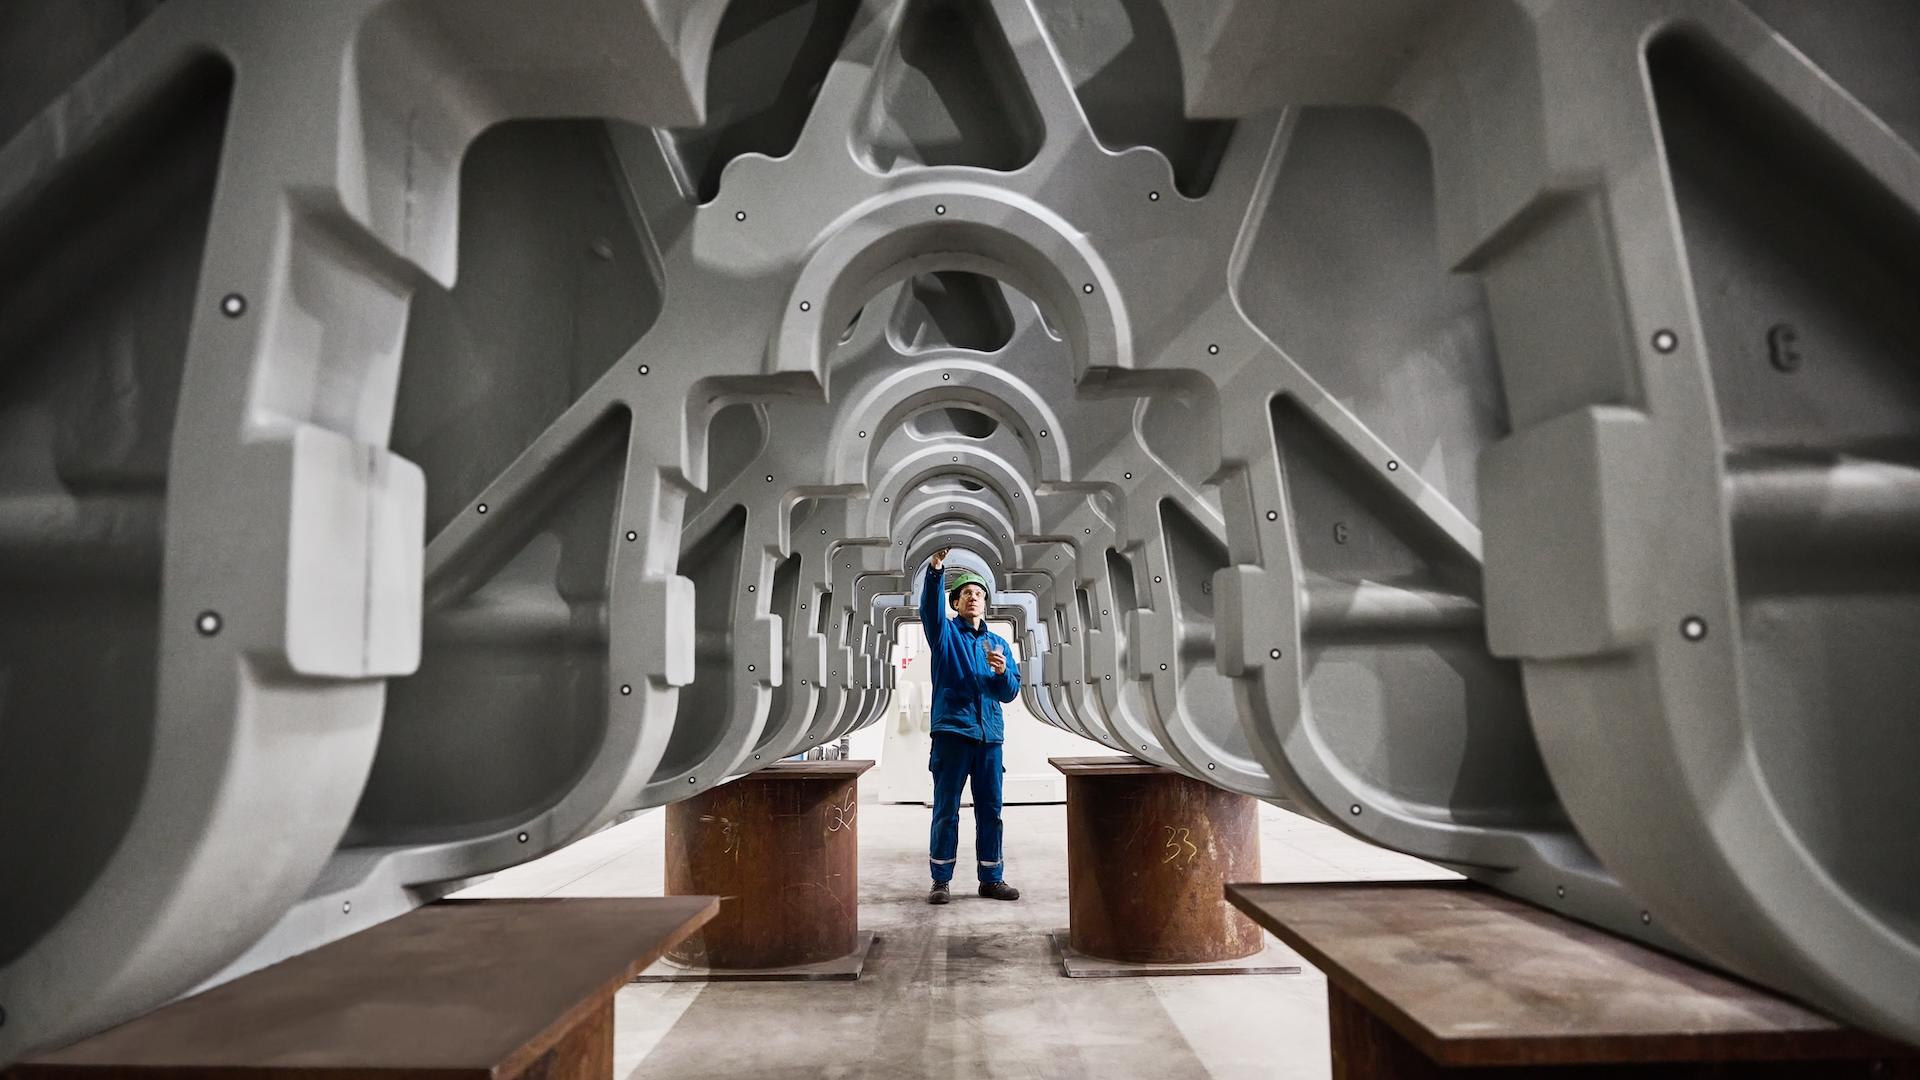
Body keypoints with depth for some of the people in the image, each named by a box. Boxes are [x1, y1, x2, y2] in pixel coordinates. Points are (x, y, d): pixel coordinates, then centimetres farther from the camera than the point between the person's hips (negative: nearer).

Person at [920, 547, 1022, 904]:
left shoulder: (998, 643, 17)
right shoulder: (944, 632, 6)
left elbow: (1010, 692, 12)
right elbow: (930, 607, -16)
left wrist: (1003, 671, -10)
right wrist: (936, 568, -32)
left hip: (989, 735, 4)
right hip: (951, 731, -4)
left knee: (990, 810, 8)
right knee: (945, 810, 0)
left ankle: (992, 879, 18)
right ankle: (941, 881, 10)